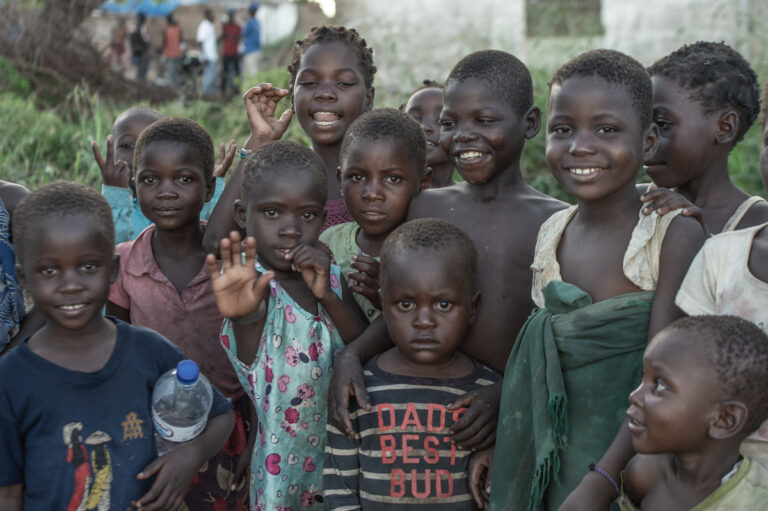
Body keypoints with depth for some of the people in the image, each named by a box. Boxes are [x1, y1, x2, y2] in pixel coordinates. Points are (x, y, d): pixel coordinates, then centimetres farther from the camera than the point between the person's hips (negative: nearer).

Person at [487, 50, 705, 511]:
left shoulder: (675, 236, -16)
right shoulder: (551, 233, 2)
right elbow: (534, 362, 10)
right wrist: (493, 446, 7)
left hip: (631, 453, -5)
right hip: (550, 451, 5)